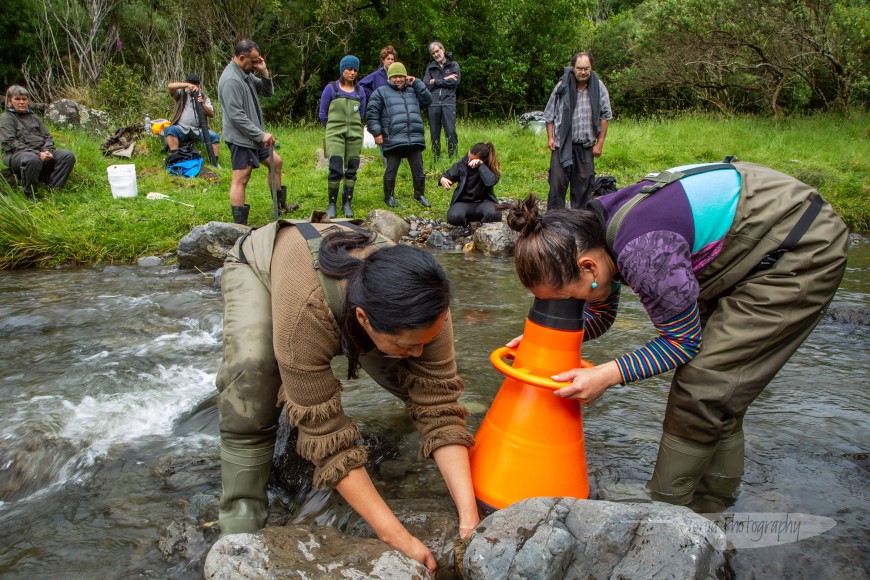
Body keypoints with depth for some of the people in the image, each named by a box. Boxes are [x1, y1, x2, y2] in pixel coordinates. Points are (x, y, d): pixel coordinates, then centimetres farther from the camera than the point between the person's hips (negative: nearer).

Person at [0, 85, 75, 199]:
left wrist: (47, 150, -4)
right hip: (17, 154, -6)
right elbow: (10, 143, -7)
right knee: (33, 160, -42)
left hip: (41, 152, 6)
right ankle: (30, 197, -27)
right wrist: (37, 154, -18)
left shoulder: (33, 116, 26)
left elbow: (47, 136, 21)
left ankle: (53, 189, -23)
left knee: (68, 156, -18)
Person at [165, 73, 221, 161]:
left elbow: (211, 114, 2)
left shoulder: (204, 98, 14)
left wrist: (202, 105, -18)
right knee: (170, 130, -32)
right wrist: (187, 85, -21)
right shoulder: (181, 93, 11)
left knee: (215, 137, -22)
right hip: (181, 128, -1)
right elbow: (170, 86, -10)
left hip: (198, 130, 1)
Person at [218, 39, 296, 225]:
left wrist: (264, 73, -3)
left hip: (254, 135, 10)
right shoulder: (231, 80, -21)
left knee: (275, 162, 20)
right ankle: (240, 225, -3)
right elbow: (236, 116, -25)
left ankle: (280, 205, 34)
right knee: (240, 180, -7)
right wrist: (261, 135, -23)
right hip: (240, 138, -10)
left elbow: (268, 92, 15)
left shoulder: (247, 74, 9)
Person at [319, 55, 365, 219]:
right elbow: (323, 114, 9)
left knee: (351, 171, 1)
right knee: (336, 169, -14)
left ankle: (347, 204, 11)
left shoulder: (360, 91, 10)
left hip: (355, 135, 3)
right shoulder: (331, 88, 2)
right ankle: (332, 204, -3)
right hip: (335, 134, -3)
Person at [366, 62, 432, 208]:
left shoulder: (412, 91, 22)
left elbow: (427, 98, 17)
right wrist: (377, 133, -7)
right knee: (391, 170, 3)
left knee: (418, 169, 8)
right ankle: (388, 196, 19)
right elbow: (372, 113, 2)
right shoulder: (381, 92, 7)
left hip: (415, 139, 4)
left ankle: (420, 194, 24)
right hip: (393, 140, -4)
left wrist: (416, 83, 12)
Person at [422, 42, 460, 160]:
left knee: (451, 132, -12)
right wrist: (446, 80, -2)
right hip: (433, 103, 3)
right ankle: (436, 159, 10)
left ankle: (453, 158, -7)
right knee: (434, 133, 3)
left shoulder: (454, 65, 12)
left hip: (448, 102, -2)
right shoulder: (430, 67, 17)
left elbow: (455, 82, -5)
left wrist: (436, 82, 0)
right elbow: (425, 85, 2)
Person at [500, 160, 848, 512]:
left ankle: (667, 503, 9)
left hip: (805, 251, -9)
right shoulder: (592, 235, -7)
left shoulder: (643, 252, -36)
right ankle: (711, 500, 27)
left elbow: (682, 341, -20)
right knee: (716, 384, 12)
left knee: (704, 383, -8)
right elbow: (599, 316, 8)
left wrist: (608, 374, -23)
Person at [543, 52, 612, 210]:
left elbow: (605, 116, 4)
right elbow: (550, 115, 7)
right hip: (562, 144, -1)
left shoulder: (599, 87, 0)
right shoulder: (562, 86, -2)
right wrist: (550, 137, 0)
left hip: (586, 145, 1)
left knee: (583, 182, 6)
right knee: (558, 181, -5)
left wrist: (600, 143, 0)